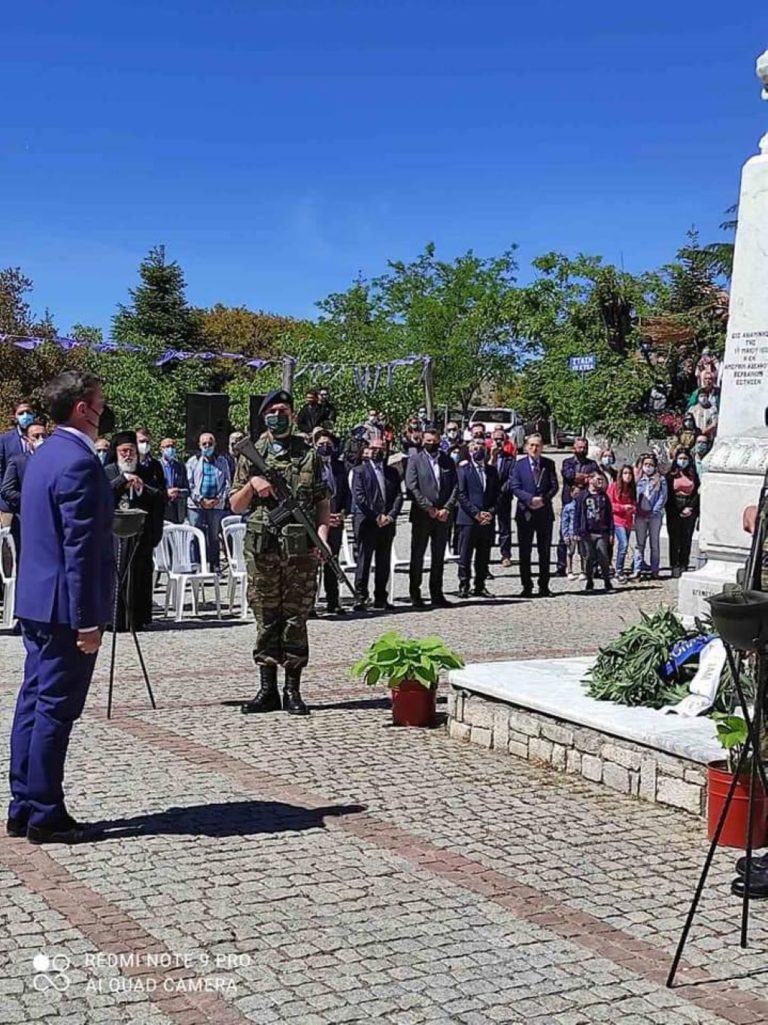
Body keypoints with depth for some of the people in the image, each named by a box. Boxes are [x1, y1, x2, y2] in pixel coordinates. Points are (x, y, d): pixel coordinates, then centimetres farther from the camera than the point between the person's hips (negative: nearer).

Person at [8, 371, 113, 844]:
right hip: (64, 605, -10)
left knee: (34, 703, 13)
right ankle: (45, 816, 4)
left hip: (36, 601, 10)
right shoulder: (80, 463, -18)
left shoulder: (44, 455, 13)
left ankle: (23, 809, 21)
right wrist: (87, 620, -20)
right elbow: (81, 547, -21)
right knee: (56, 709, -3)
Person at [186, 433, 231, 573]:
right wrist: (201, 500, -8)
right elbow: (189, 483, 2)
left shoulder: (222, 462, 13)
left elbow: (227, 483, 8)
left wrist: (218, 499, -7)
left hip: (217, 505, 1)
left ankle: (215, 567, 8)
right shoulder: (192, 461, 9)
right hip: (196, 505, -1)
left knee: (214, 538, 5)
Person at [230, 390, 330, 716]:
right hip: (261, 548, 1)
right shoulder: (251, 456, 9)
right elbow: (235, 505, 11)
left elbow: (323, 501, 8)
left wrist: (322, 532, -6)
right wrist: (252, 485, -8)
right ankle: (267, 690, 11)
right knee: (266, 619, 4)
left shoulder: (309, 454, 9)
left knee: (296, 619, 2)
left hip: (301, 549, -1)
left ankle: (293, 690, 8)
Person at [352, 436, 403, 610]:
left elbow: (399, 496, 9)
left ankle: (381, 598, 13)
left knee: (384, 563, 7)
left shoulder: (392, 472, 16)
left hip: (387, 523, 4)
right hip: (366, 523, -4)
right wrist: (376, 517, -13)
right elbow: (359, 497, -7)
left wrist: (391, 515, -7)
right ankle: (360, 597, -2)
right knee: (364, 561, -5)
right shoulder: (360, 471, 3)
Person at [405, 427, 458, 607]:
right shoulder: (415, 460, 0)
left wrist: (447, 509, -8)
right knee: (417, 556, 2)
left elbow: (455, 487, 6)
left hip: (443, 516, 3)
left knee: (439, 557, 8)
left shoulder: (448, 462, 10)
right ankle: (415, 595, 7)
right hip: (421, 516, -3)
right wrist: (429, 508, -13)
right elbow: (412, 487, -8)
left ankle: (436, 594, 15)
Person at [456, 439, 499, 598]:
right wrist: (477, 513, -13)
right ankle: (464, 586, 3)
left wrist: (491, 512, -4)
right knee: (465, 556, -3)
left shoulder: (492, 470, 15)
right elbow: (461, 495, -6)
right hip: (468, 519, -4)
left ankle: (480, 586, 14)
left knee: (484, 557, 7)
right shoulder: (463, 469, 1)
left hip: (487, 520, 4)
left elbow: (497, 495, 12)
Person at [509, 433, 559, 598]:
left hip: (545, 512, 1)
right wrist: (530, 499, -17)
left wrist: (543, 499, -14)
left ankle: (544, 586, 13)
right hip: (525, 512, -1)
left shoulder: (549, 464, 6)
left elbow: (554, 486, 2)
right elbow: (514, 487, -5)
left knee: (545, 551, 5)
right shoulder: (519, 464, 2)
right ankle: (527, 586, 8)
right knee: (524, 552, 1)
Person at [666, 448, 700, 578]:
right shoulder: (671, 475, 4)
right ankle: (675, 566, -1)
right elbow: (668, 494, 0)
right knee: (675, 539, -3)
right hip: (674, 512, -2)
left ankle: (683, 566, 3)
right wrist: (678, 512, -5)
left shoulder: (693, 475, 10)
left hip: (690, 512, 2)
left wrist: (690, 508, -7)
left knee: (686, 539, 0)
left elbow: (697, 493, 6)